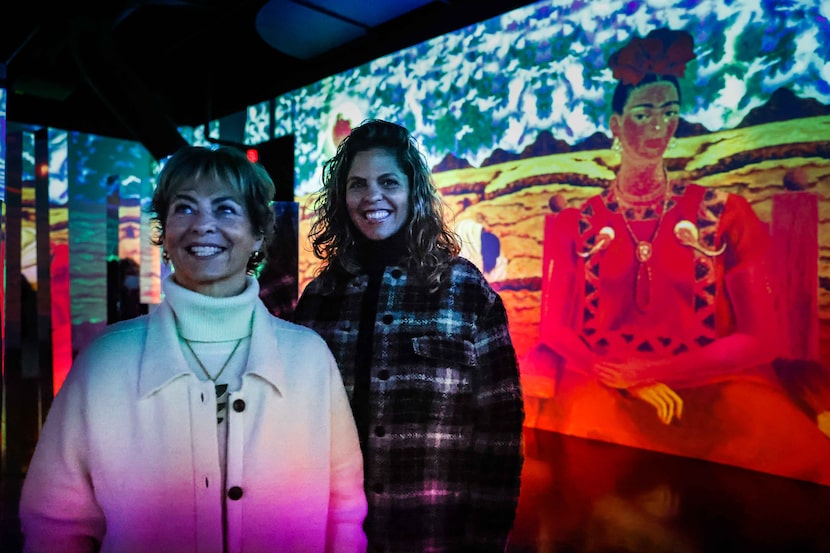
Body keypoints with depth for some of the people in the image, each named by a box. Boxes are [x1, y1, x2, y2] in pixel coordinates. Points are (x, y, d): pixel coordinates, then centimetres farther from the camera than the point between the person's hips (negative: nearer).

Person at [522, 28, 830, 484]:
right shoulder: (576, 224, 11)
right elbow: (554, 329, 4)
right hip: (603, 385, 0)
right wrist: (623, 381, -14)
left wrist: (653, 371, -10)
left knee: (792, 448, -29)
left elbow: (759, 339, 3)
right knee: (585, 420, -34)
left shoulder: (725, 214, 10)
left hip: (708, 383, 1)